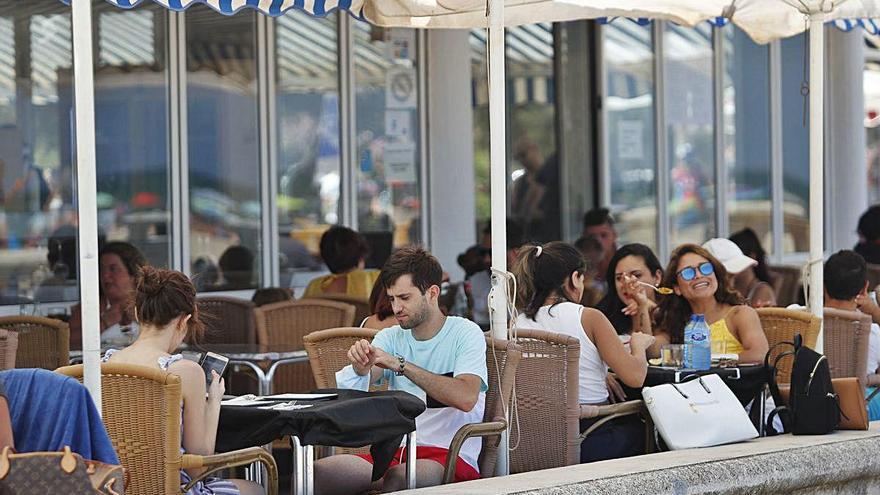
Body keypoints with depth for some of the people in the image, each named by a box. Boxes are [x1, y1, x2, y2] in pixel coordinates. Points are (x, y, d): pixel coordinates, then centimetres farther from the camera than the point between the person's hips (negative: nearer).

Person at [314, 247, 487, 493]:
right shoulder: (389, 338, 15)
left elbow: (466, 398, -18)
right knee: (316, 473, -22)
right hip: (395, 452, 4)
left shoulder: (465, 334, 0)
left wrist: (400, 365, -21)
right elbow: (350, 394, 0)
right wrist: (360, 369, -24)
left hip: (452, 455, -4)